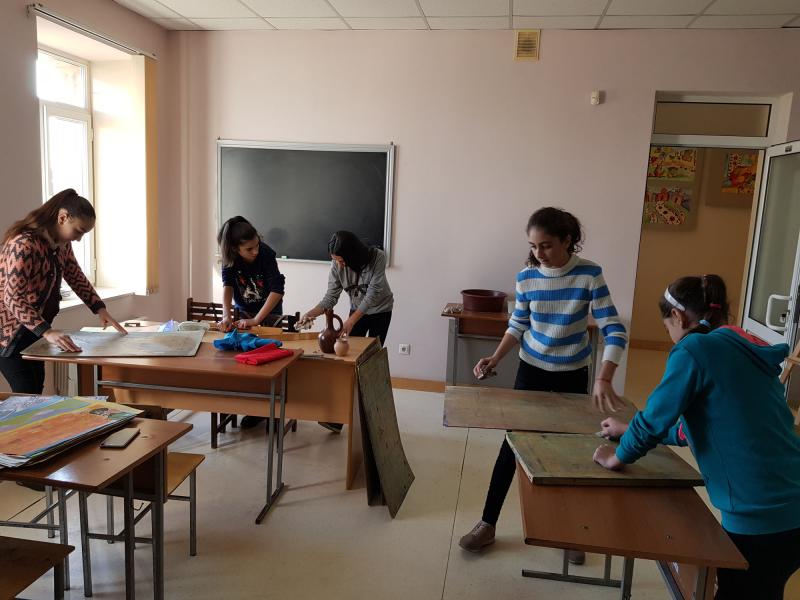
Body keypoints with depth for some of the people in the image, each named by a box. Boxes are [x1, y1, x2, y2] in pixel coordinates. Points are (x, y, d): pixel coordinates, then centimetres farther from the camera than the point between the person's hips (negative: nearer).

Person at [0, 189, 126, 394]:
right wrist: (47, 331, -40)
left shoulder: (62, 243, 0)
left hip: (33, 330, 8)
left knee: (37, 391, 13)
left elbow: (76, 277, 11)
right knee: (27, 394, -7)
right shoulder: (24, 245, -27)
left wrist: (100, 309, 0)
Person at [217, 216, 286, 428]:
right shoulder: (230, 258, -17)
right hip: (244, 310, 4)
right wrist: (227, 315, -39)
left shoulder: (266, 254, -28)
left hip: (269, 311, -3)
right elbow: (227, 285, -23)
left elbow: (277, 290, -33)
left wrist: (256, 320, -38)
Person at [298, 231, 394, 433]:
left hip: (380, 311, -3)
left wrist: (351, 321, -38)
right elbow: (331, 297, -17)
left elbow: (373, 293, -32)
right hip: (357, 310, 3)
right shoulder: (337, 266, -19)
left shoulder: (377, 257, -30)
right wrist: (311, 314, -34)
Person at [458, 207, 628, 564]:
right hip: (531, 371, 2)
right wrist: (495, 358, -12)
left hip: (573, 376, -1)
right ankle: (488, 524, 17)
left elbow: (614, 330, -21)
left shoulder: (589, 274, -18)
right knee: (511, 445, 4)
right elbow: (518, 325, 3)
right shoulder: (526, 277, -10)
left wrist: (604, 379, -34)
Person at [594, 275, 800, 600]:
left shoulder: (695, 349, -13)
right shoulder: (749, 351, 13)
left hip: (761, 516, -8)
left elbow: (655, 418, -12)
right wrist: (632, 432, 30)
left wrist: (618, 457, 8)